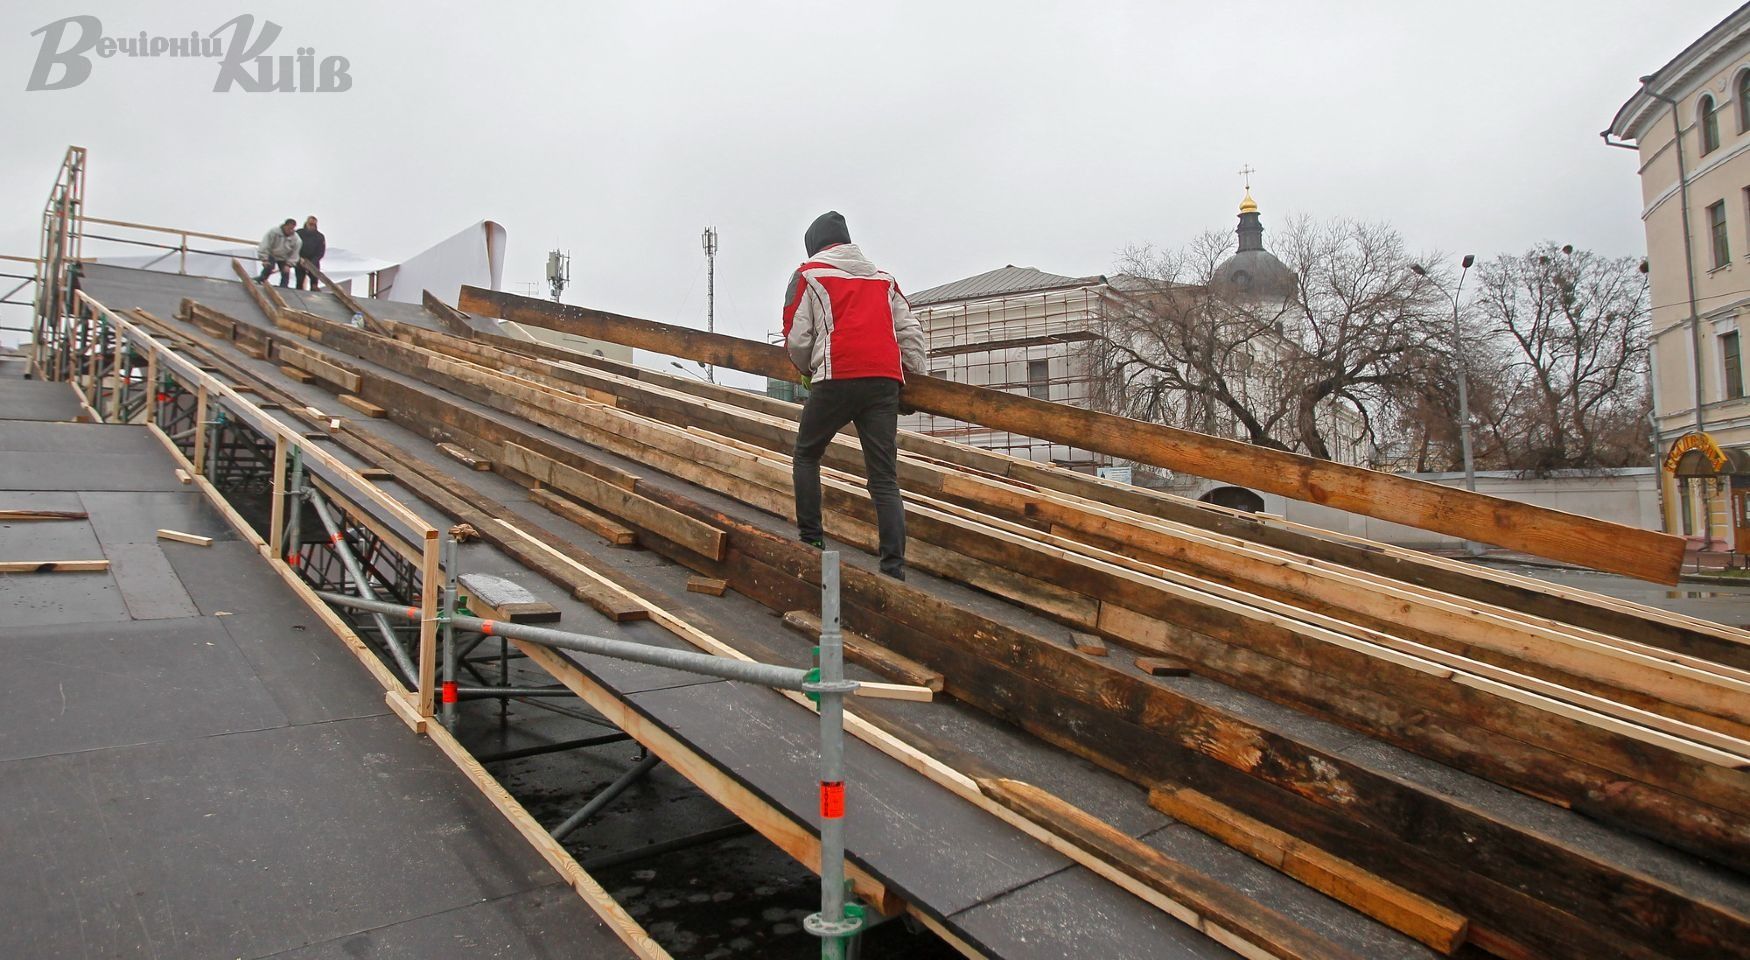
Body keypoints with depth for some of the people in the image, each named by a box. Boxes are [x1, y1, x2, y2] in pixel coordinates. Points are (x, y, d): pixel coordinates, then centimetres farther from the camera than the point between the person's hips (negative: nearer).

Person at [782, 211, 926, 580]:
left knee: (807, 455, 18)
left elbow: (797, 337, 6)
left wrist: (808, 370, 24)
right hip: (885, 382, 3)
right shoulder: (883, 279, 24)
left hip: (836, 379, -3)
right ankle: (894, 567, -7)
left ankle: (811, 541, 14)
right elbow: (910, 332, 17)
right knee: (884, 478, 1)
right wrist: (912, 374, 27)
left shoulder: (809, 275, 11)